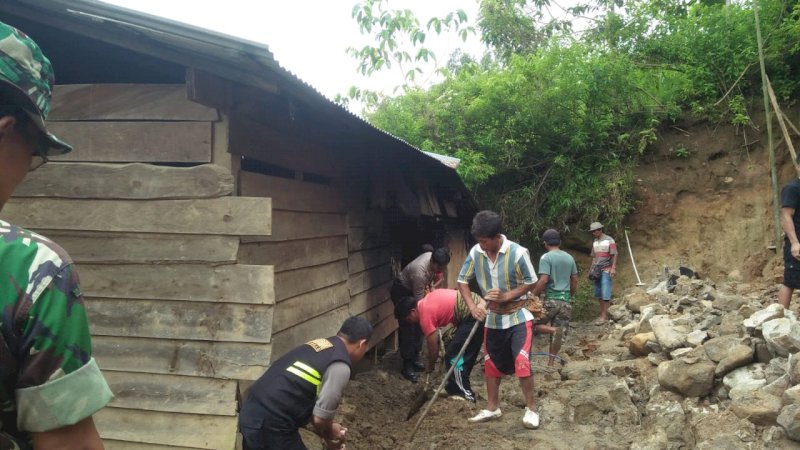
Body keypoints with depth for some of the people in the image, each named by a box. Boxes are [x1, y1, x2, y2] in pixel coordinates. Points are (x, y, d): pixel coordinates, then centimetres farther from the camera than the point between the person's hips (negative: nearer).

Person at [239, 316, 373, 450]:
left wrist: (327, 430, 24)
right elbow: (320, 418, -12)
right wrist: (330, 433, 10)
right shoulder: (340, 366, -14)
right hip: (271, 425, -8)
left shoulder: (319, 344, 12)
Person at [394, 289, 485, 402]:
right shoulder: (426, 301, 14)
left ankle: (465, 395, 6)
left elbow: (433, 348, -1)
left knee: (453, 356, -2)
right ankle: (456, 387, 30)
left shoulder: (425, 315, -10)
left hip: (474, 315, -10)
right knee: (461, 353, 19)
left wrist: (430, 366, 15)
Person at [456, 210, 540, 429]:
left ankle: (531, 408, 9)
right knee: (491, 364, 13)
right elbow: (462, 281, -2)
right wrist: (472, 306, -16)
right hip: (493, 318, 5)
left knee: (522, 363, -11)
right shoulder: (475, 253, -10)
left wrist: (506, 296, -25)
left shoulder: (518, 253, -22)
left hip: (518, 317, -5)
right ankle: (492, 407, 30)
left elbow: (530, 283, -12)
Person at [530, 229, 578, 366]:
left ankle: (554, 330, -16)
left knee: (533, 323, 8)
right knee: (557, 334, 10)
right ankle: (551, 361, 10)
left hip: (551, 299, -6)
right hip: (565, 300, 6)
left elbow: (543, 280, -17)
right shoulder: (569, 258, 10)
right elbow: (575, 280, 14)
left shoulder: (546, 257, -9)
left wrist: (533, 295, -8)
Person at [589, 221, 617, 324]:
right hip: (597, 270, 7)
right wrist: (591, 269, 13)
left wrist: (613, 268, -15)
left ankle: (604, 316, -7)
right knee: (598, 294, 7)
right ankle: (602, 313, 15)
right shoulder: (595, 242, 14)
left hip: (606, 270, -6)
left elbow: (614, 255, -7)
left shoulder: (609, 240, -5)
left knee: (605, 293, -8)